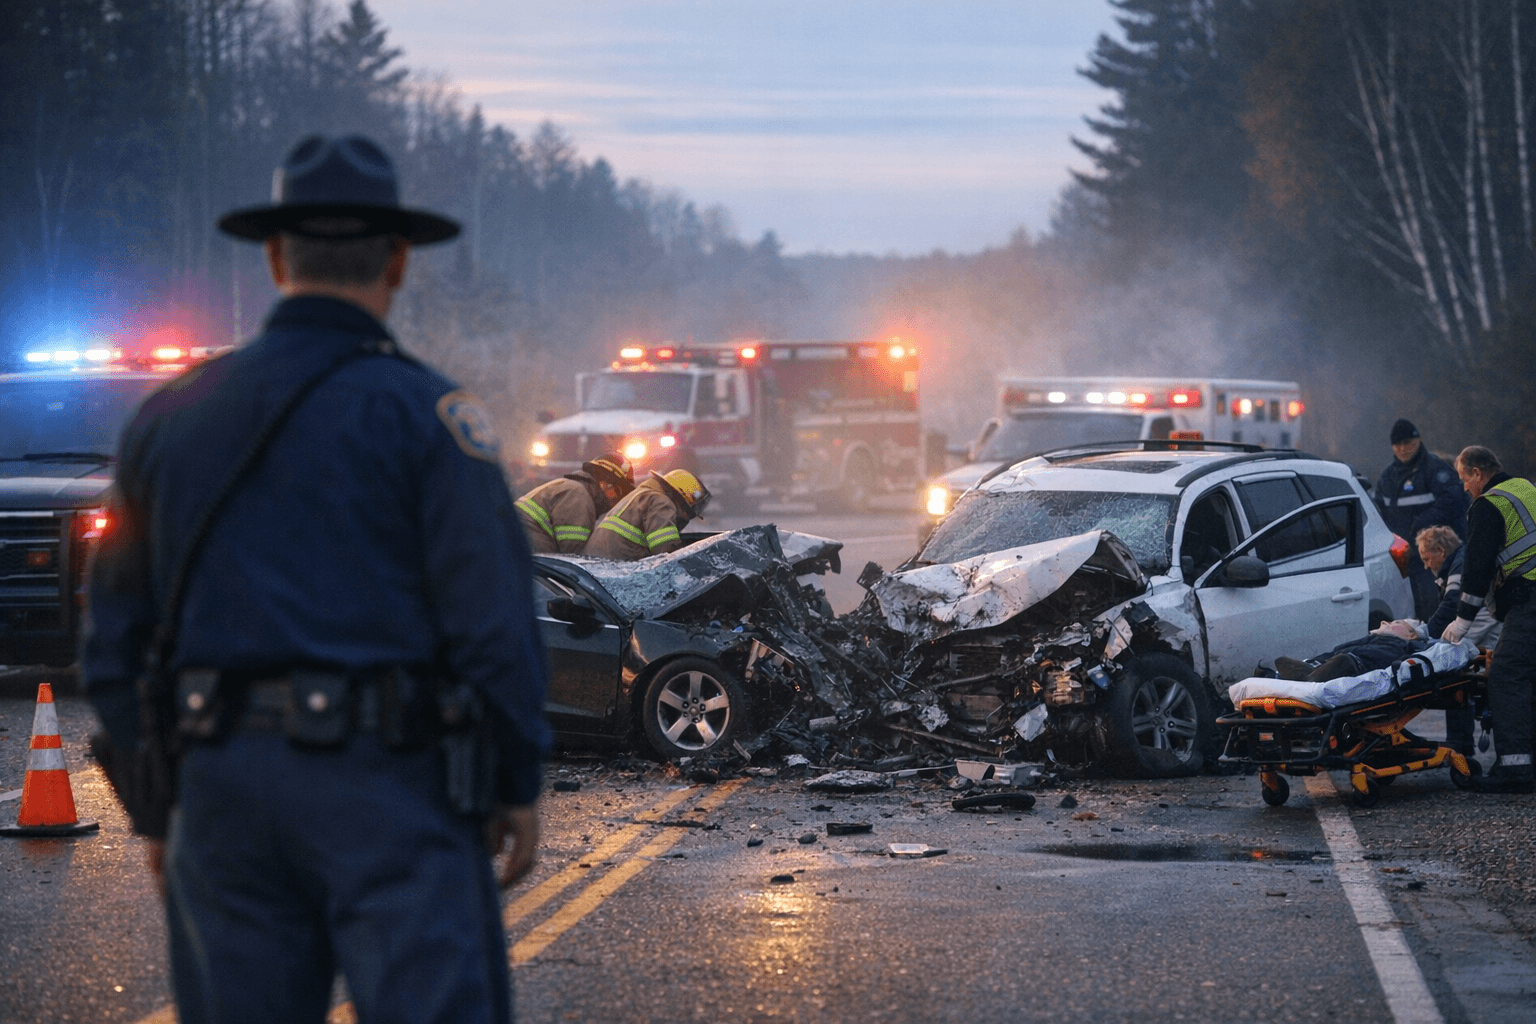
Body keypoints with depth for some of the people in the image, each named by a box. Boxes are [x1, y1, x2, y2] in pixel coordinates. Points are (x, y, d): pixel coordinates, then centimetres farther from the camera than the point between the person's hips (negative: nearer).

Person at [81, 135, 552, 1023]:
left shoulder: (172, 415, 10)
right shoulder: (422, 411, -6)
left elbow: (116, 632, 13)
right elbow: (493, 618, -10)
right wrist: (519, 781, 0)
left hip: (222, 782, 5)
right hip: (383, 781, -5)